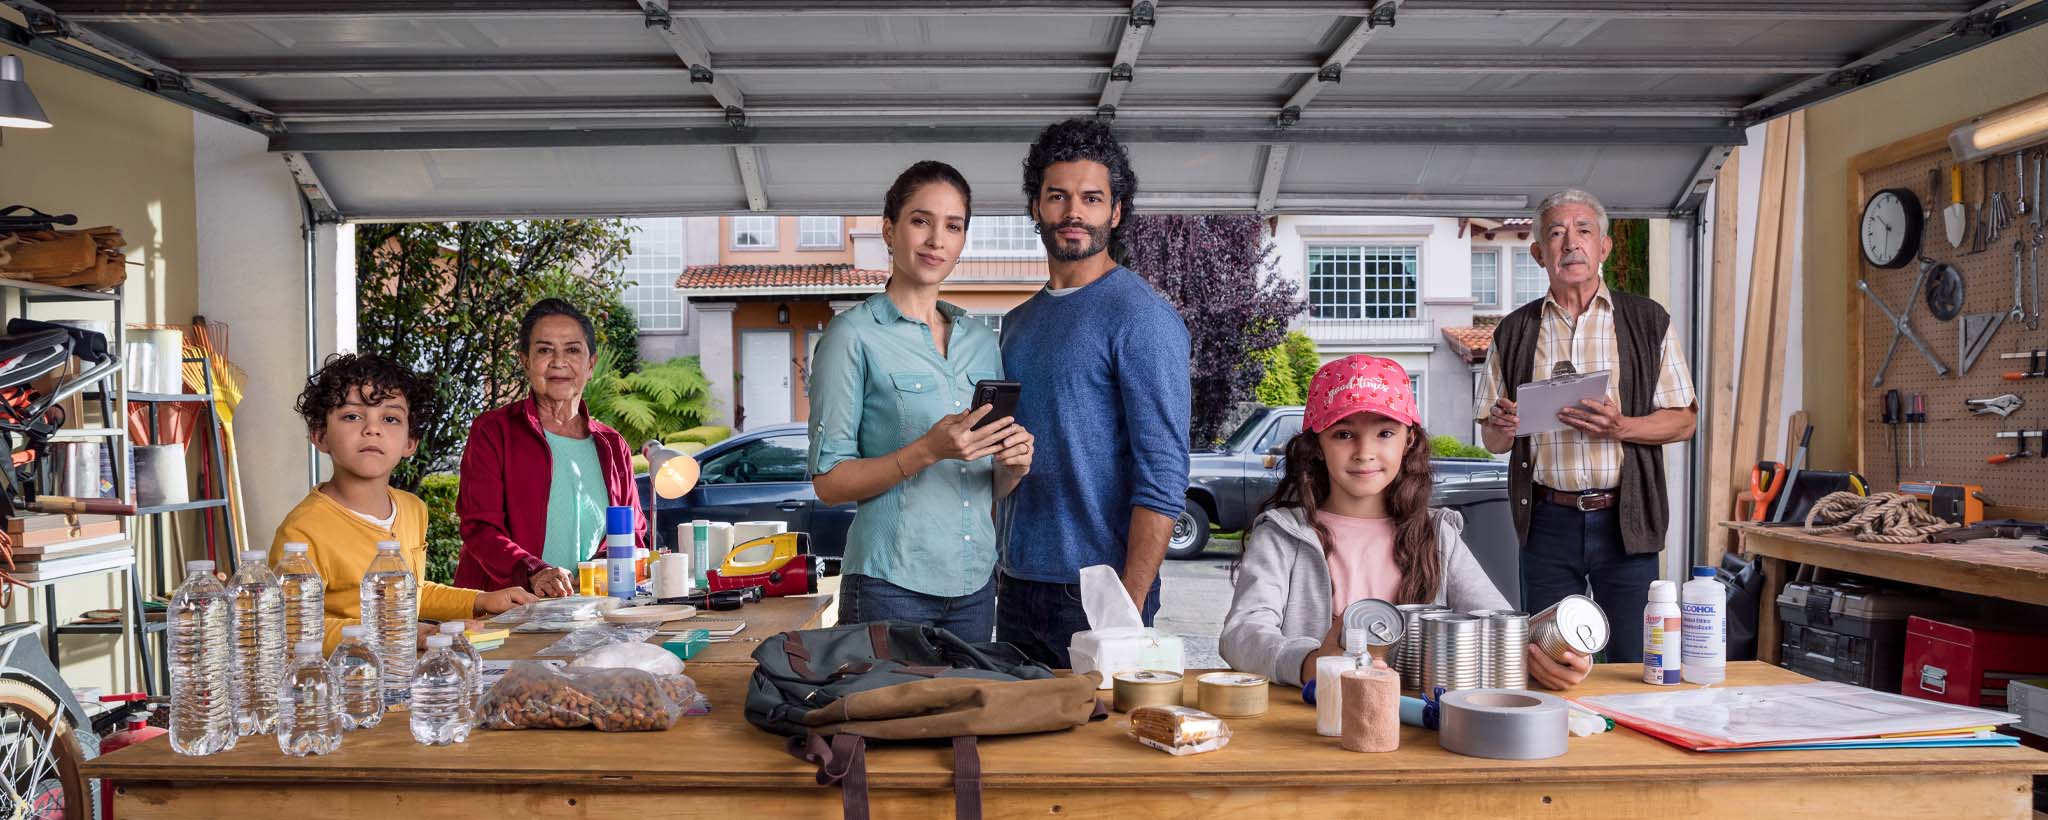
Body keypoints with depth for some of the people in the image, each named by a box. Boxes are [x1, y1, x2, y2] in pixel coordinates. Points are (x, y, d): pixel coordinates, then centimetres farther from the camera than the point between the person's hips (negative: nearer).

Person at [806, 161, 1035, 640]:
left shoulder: (981, 340, 12)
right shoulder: (854, 335, -6)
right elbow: (828, 482, -10)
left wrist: (1012, 466, -6)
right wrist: (927, 451, -22)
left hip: (975, 582, 6)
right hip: (891, 583, -5)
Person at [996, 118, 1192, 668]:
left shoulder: (1142, 317, -11)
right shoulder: (1019, 321, 12)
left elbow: (1163, 478, -16)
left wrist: (1128, 609, -21)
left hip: (1093, 595, -7)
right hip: (1015, 589, 7)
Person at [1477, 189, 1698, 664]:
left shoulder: (1648, 322, 6)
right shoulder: (1514, 333, 9)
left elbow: (1684, 421, 4)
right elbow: (1491, 440, 12)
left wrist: (1618, 427, -15)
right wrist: (1503, 428, -12)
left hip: (1623, 519, -1)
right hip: (1548, 521, 1)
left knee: (1634, 670, 2)